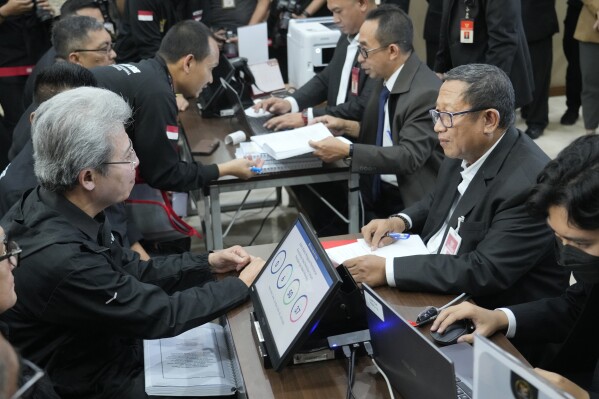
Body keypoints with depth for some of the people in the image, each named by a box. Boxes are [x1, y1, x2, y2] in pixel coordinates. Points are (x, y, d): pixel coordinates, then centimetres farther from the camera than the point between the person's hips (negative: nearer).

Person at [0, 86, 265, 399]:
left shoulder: (63, 207, -9)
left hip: (112, 345, 7)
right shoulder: (60, 259, -36)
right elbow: (161, 314, -23)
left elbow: (130, 270, 7)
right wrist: (241, 285, -11)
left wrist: (207, 263, 3)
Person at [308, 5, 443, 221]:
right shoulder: (386, 78, 5)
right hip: (376, 190, 7)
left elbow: (409, 156, -25)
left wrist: (347, 151, -26)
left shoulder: (426, 92, -20)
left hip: (411, 201, -7)